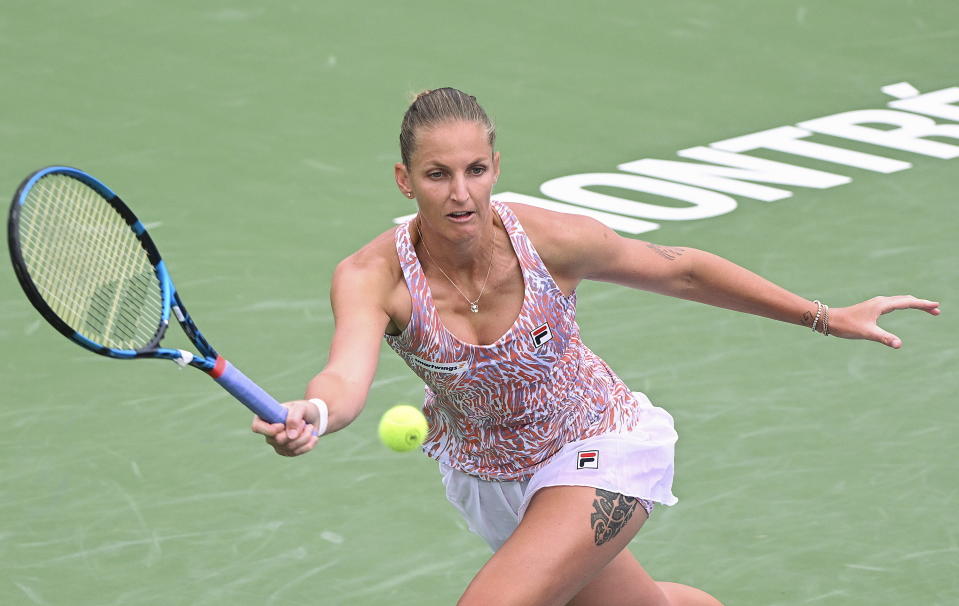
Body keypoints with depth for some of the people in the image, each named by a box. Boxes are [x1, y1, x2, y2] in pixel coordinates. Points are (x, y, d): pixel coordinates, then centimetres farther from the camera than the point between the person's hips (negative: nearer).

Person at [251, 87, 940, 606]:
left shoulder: (551, 240, -26)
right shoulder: (373, 277, -26)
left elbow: (680, 270, -10)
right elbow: (347, 378, -44)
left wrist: (827, 318, -5)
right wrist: (312, 415, -69)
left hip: (598, 453, -3)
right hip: (483, 475, 3)